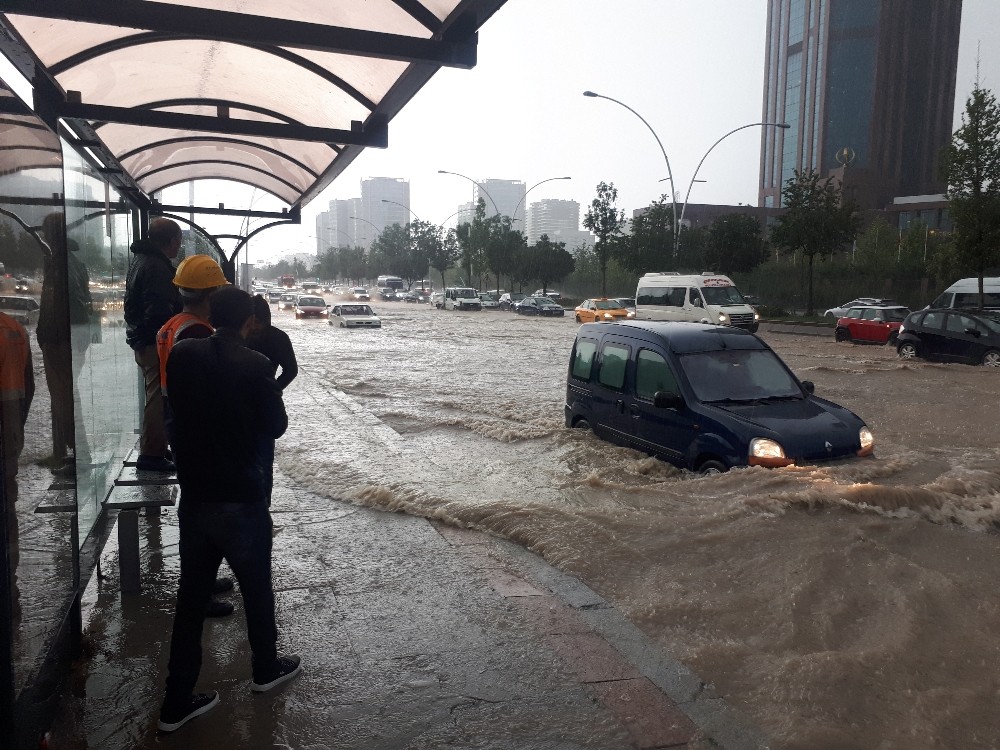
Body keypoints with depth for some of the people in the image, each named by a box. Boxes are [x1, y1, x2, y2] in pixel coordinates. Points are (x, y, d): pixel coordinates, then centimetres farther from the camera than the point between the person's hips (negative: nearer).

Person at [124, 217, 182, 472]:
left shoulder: (141, 261, 16)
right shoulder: (157, 267, -18)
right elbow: (160, 310, -26)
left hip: (142, 341, 11)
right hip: (155, 342, -11)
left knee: (156, 398, 19)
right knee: (158, 399, -5)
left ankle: (155, 449, 28)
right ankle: (151, 454, 0)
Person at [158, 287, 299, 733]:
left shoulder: (181, 356, -4)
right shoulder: (255, 365, -17)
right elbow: (276, 426, -6)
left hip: (193, 497, 4)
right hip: (242, 499, -4)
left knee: (191, 597, 13)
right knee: (256, 586, 16)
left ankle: (177, 702, 20)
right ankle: (266, 669, 36)